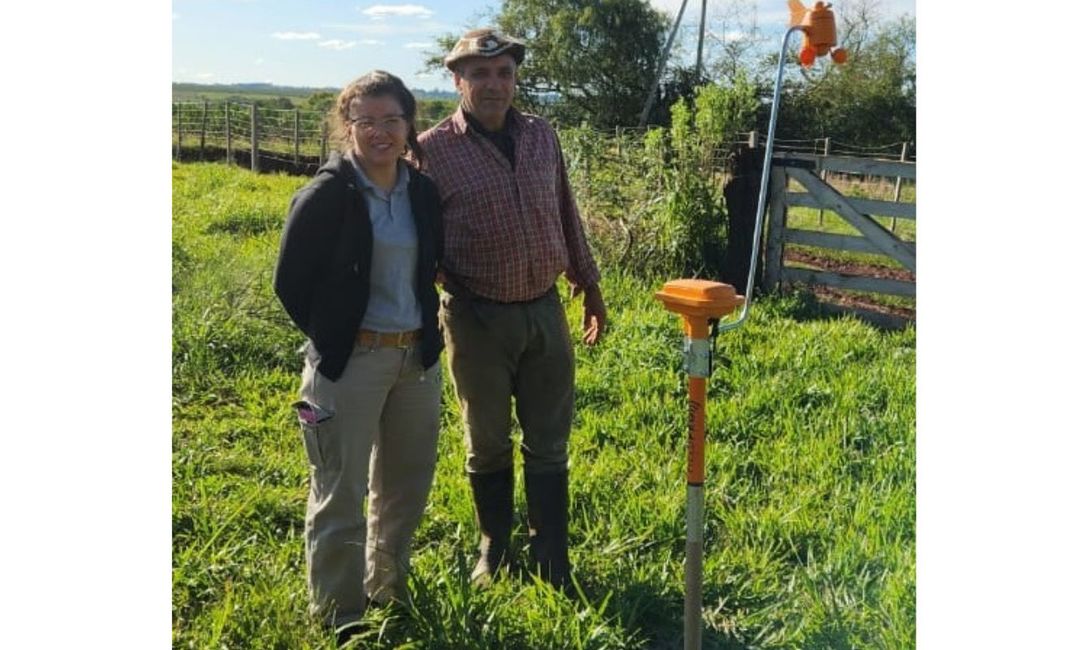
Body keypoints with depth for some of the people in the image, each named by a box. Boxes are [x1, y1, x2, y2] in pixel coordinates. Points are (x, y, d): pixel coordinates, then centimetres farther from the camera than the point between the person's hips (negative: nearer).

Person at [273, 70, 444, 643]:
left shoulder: (424, 192, 3)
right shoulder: (325, 196, -12)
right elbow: (290, 284, -6)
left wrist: (427, 330, 9)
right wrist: (331, 339, -1)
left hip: (418, 357, 6)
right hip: (349, 361, -5)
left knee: (407, 485, 18)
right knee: (340, 493, 5)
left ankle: (388, 591, 40)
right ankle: (341, 616, 23)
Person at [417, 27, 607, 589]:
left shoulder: (542, 136, 5)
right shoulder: (433, 150, -8)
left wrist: (589, 285, 17)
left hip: (545, 310, 4)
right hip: (478, 317, -3)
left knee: (548, 444, 11)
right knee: (488, 446, 12)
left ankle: (552, 561, 25)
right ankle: (494, 551, 33)